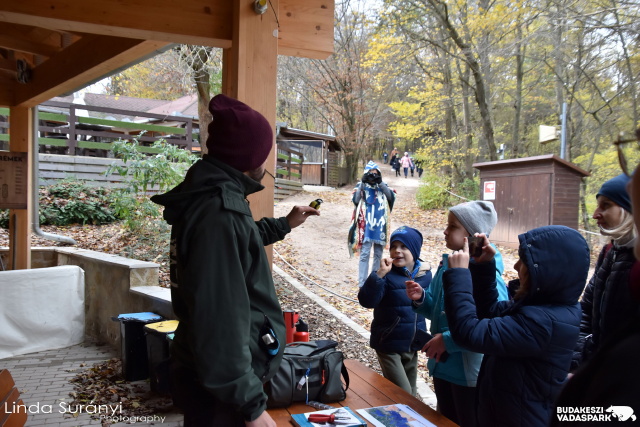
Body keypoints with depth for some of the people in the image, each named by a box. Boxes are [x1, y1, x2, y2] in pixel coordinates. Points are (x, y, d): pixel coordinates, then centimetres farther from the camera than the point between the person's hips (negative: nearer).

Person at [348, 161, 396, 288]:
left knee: (378, 254, 12)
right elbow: (355, 199, -14)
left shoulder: (383, 185, 8)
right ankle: (362, 283, -6)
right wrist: (363, 183, -19)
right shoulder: (361, 185, 1)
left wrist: (380, 183, -16)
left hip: (380, 225, 4)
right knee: (365, 254, -8)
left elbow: (391, 197, -8)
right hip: (366, 226, -3)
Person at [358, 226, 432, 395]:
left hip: (412, 344, 6)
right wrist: (380, 274, -36)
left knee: (411, 394, 18)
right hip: (389, 345, -5)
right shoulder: (387, 275, -16)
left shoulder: (425, 274, 0)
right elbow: (366, 301, -30)